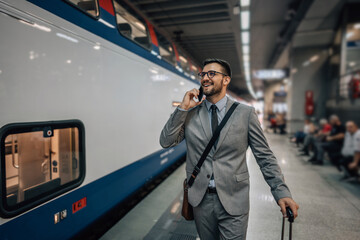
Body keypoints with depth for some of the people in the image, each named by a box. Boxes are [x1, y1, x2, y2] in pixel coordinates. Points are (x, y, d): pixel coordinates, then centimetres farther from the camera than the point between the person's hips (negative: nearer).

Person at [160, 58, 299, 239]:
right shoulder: (190, 113, 0)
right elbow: (166, 142, -6)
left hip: (234, 200, -2)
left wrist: (281, 192, -11)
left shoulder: (245, 113, -4)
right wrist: (182, 108, -15)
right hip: (200, 199, 2)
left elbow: (265, 156, -3)